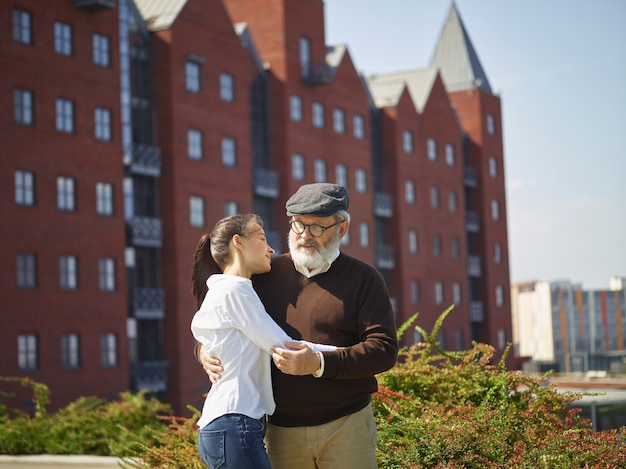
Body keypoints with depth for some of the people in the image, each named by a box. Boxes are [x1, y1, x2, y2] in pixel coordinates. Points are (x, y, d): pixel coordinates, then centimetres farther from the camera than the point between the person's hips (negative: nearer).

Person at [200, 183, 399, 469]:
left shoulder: (363, 279, 0)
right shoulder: (267, 275, 8)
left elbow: (384, 349, -10)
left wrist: (319, 364, -22)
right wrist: (206, 351, -4)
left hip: (346, 426, -2)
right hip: (281, 431, 3)